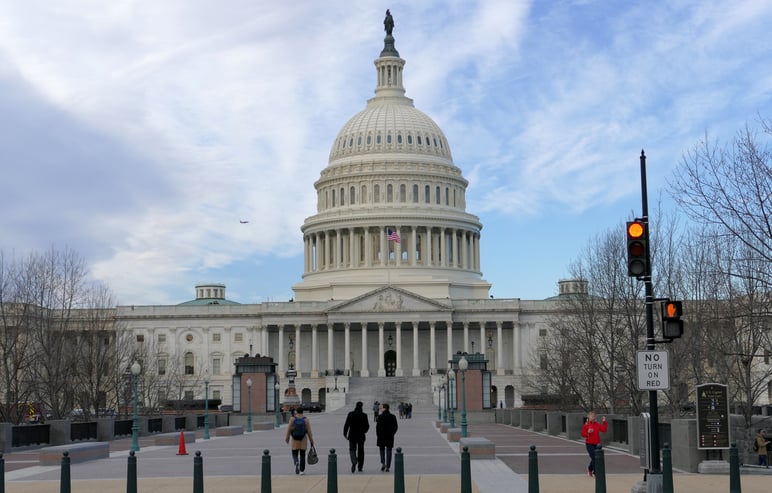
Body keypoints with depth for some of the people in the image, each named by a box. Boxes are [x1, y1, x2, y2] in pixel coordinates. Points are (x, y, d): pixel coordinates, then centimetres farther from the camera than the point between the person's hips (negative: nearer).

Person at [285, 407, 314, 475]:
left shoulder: (292, 419, -6)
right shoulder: (306, 420, -4)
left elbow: (289, 429, -6)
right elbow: (309, 431, -5)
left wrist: (287, 437, 6)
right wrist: (311, 441, 1)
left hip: (295, 438, -1)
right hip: (303, 438, 1)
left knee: (295, 453, 9)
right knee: (302, 454, 8)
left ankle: (296, 462, -20)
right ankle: (302, 470, 6)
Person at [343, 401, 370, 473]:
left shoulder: (350, 414, -8)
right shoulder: (364, 415, -6)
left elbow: (346, 425, -8)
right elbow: (367, 426, -1)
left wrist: (345, 433, 3)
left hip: (352, 435, -1)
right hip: (361, 436, 1)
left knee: (352, 449, 6)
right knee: (360, 451, 12)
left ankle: (354, 462, -22)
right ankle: (360, 467, 16)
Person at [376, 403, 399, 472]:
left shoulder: (380, 416, -10)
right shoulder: (393, 417, 4)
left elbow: (378, 427, -11)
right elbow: (396, 427, 5)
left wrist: (377, 435, -2)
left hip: (381, 437, -3)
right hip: (390, 438, 3)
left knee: (382, 451, 12)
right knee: (389, 451, 7)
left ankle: (383, 463, -7)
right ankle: (387, 467, 4)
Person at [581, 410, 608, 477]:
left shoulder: (597, 424, 6)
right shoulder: (586, 425, -5)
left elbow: (603, 430, -3)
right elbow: (583, 434, -6)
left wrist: (604, 422, -6)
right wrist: (588, 432, -24)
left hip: (596, 444, 4)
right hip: (589, 444, -4)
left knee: (595, 458, 11)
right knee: (594, 458, -10)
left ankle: (590, 468, 38)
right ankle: (595, 472, -1)